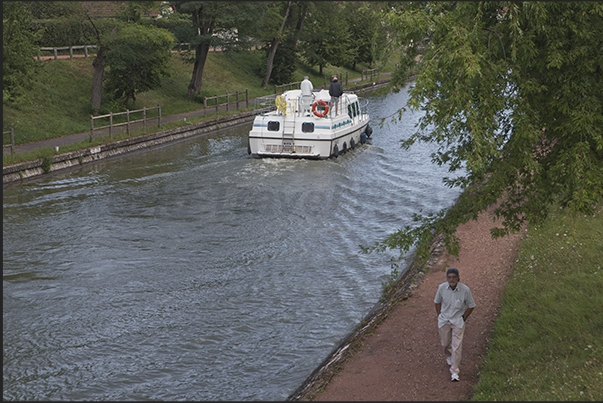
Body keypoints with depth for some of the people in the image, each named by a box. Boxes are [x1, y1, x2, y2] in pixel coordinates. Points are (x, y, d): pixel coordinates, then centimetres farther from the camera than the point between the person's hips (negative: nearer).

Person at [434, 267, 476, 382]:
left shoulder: (465, 290, -19)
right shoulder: (442, 287, -13)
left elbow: (471, 306, -3)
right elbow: (437, 302, 6)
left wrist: (463, 318, -4)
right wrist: (440, 316, 4)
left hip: (458, 321, -2)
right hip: (444, 320, 2)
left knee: (457, 346, -7)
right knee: (445, 343, 17)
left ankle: (454, 372, 3)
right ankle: (448, 356, 52)